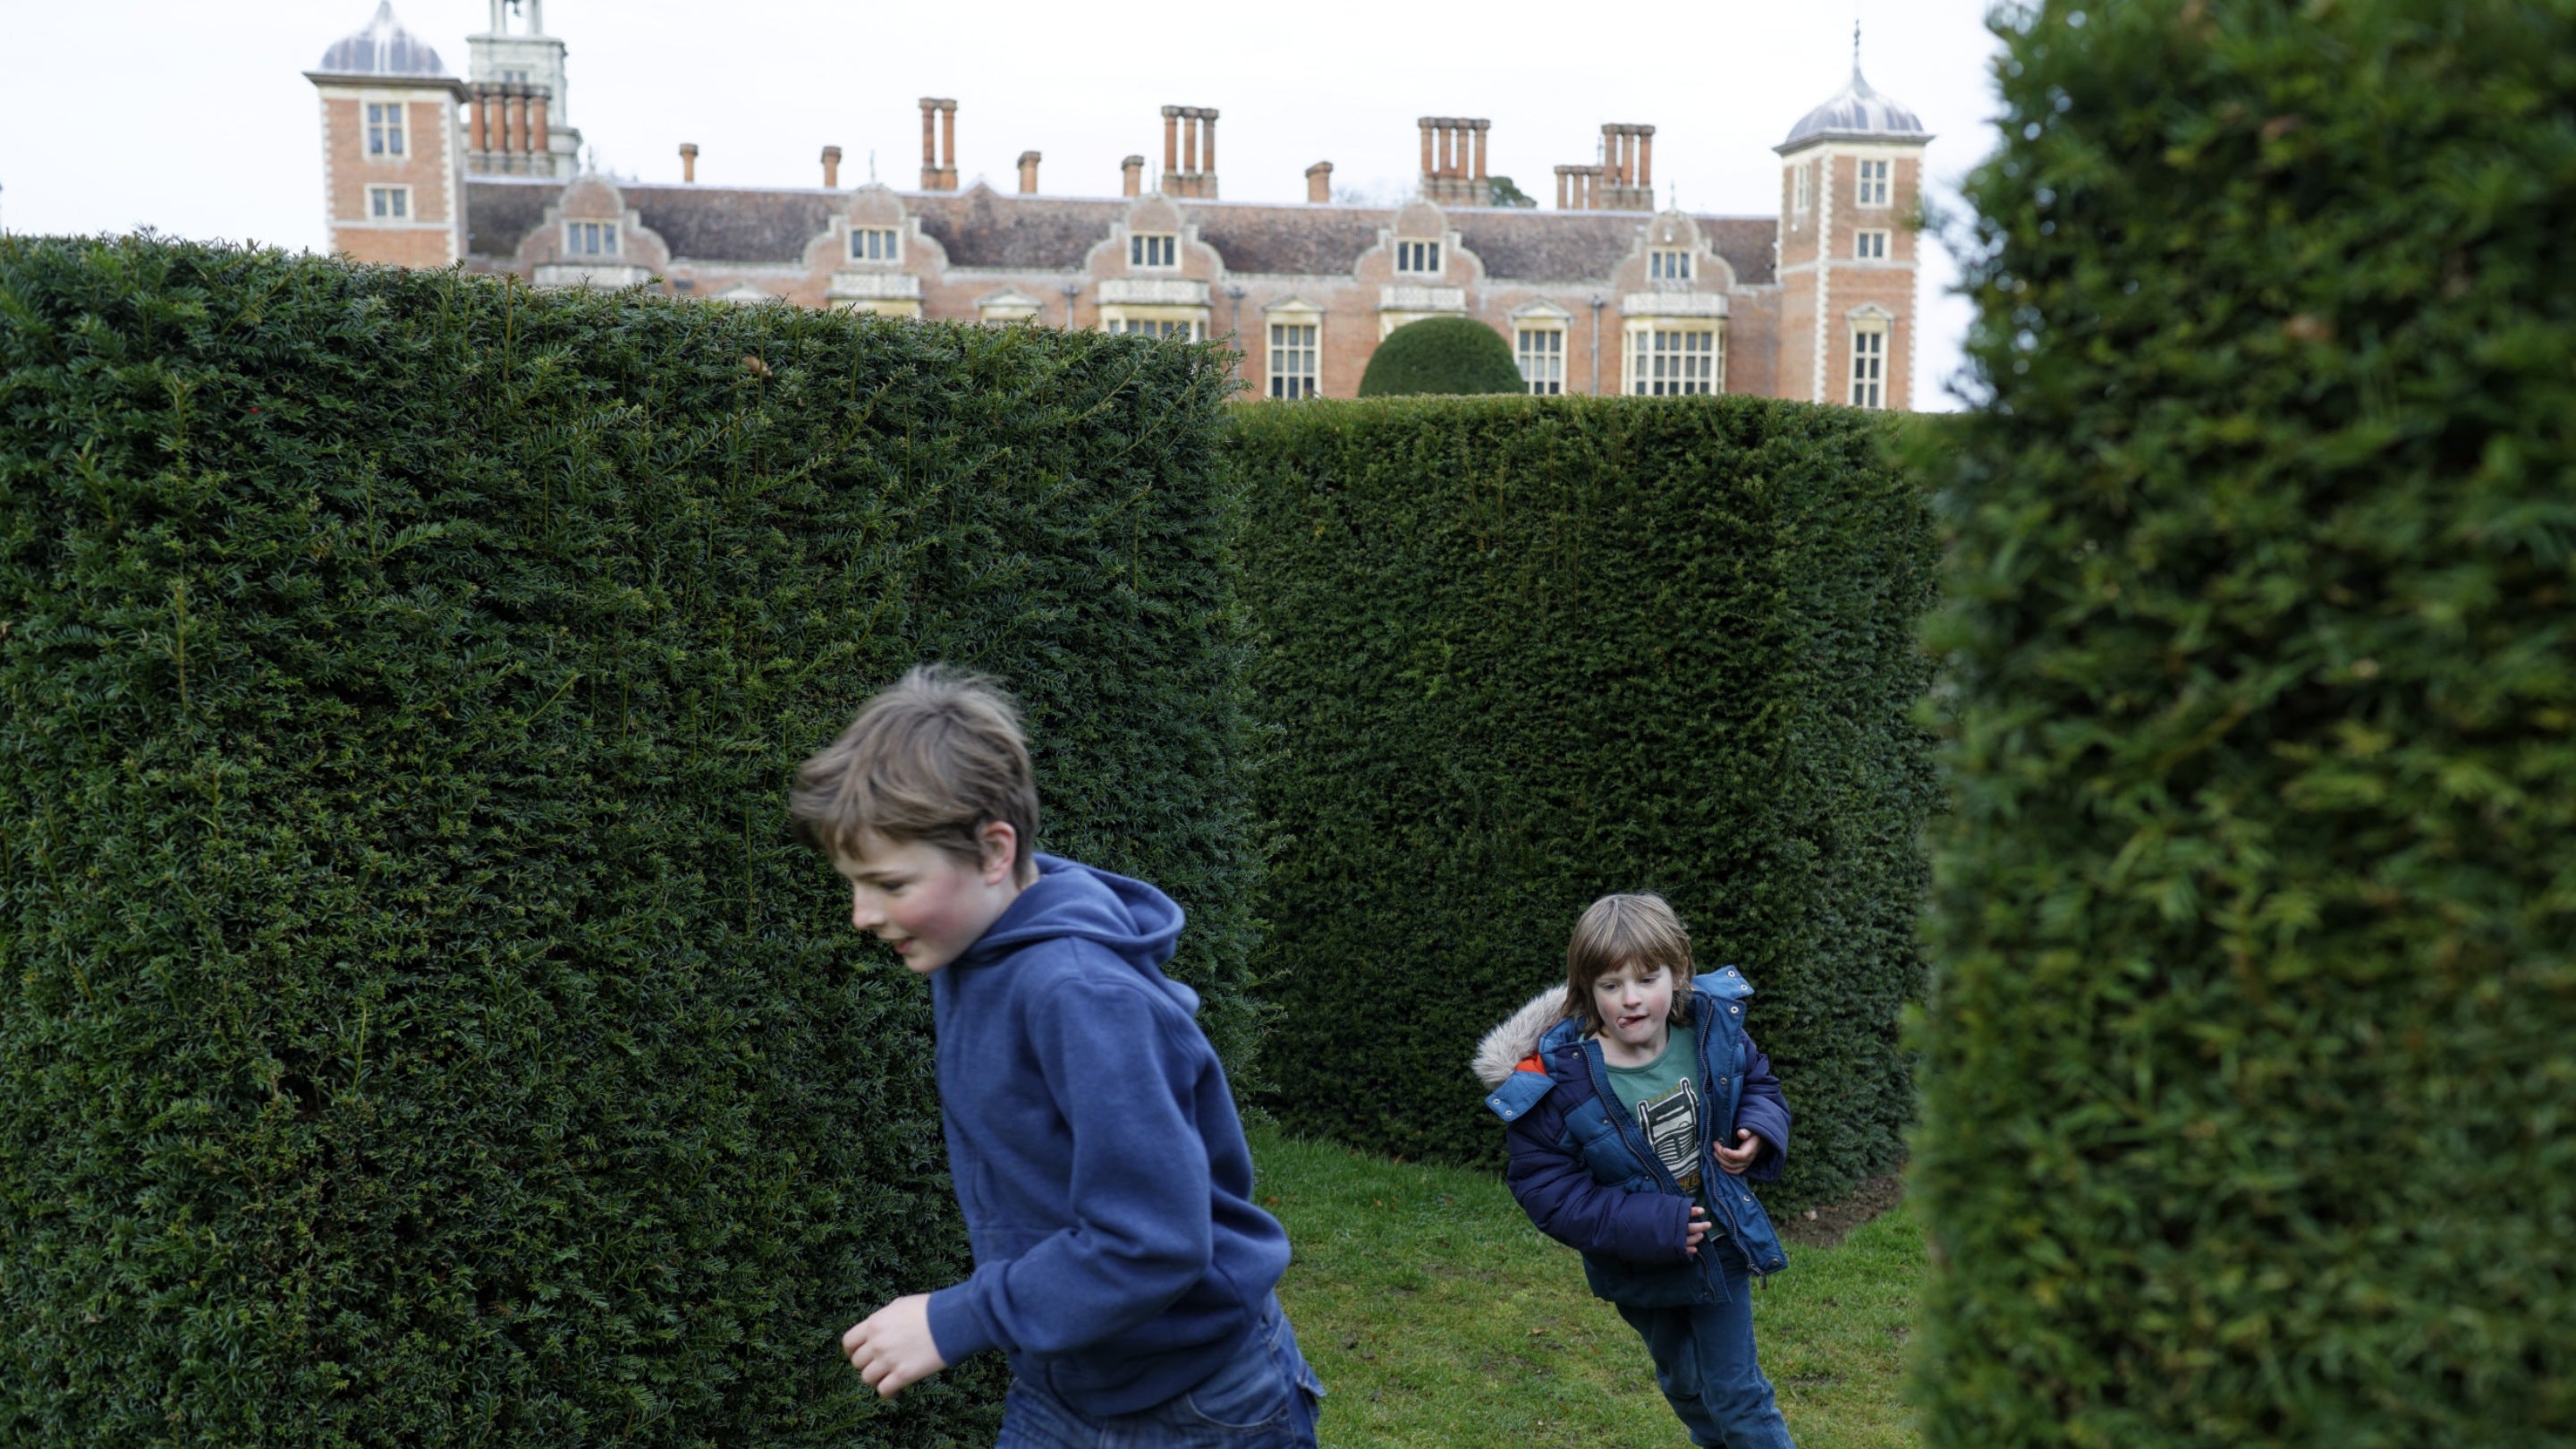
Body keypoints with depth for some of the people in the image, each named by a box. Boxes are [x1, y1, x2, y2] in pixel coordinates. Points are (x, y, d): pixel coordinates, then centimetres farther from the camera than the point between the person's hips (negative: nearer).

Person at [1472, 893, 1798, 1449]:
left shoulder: (1713, 1028, -18)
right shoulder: (1557, 1082, -29)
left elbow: (1758, 1081, 4)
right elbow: (1545, 1188, -23)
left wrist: (1758, 1132, -19)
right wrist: (1650, 1227, -29)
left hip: (1720, 1242, 1)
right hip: (1640, 1270, 0)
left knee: (1736, 1392, 11)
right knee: (1682, 1382, 26)